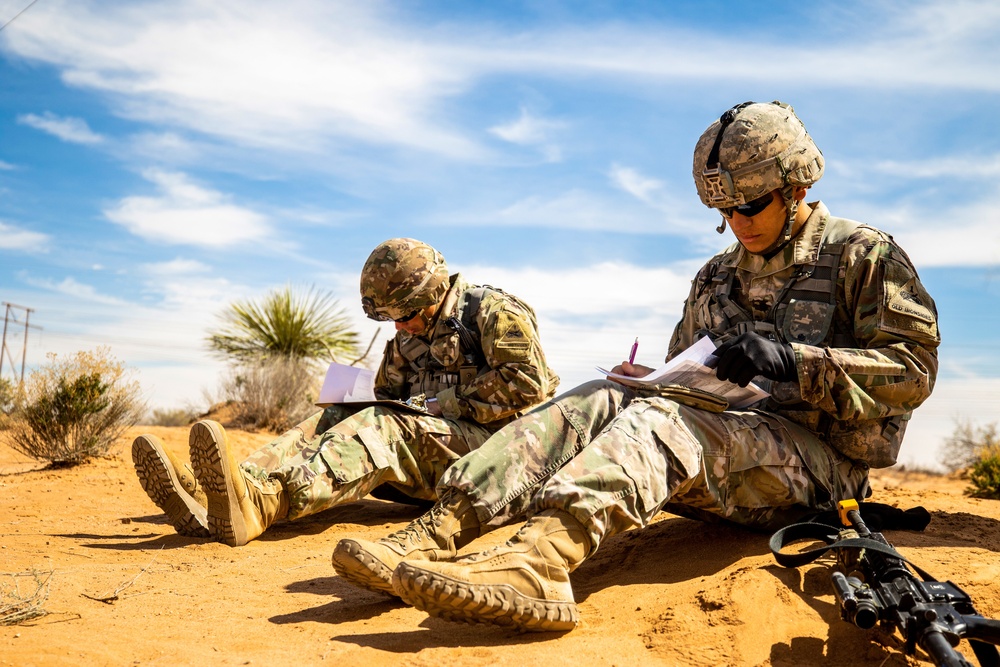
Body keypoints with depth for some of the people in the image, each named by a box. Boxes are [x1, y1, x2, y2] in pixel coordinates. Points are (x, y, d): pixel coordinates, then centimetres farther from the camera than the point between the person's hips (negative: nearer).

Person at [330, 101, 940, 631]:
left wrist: (791, 360, -20)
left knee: (660, 419, -34)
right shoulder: (718, 275, 20)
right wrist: (655, 380, 0)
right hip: (730, 443, 5)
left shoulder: (865, 256, 3)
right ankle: (438, 533, -35)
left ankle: (541, 560, -60)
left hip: (817, 456, -5)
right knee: (602, 399, -21)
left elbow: (913, 369, -8)